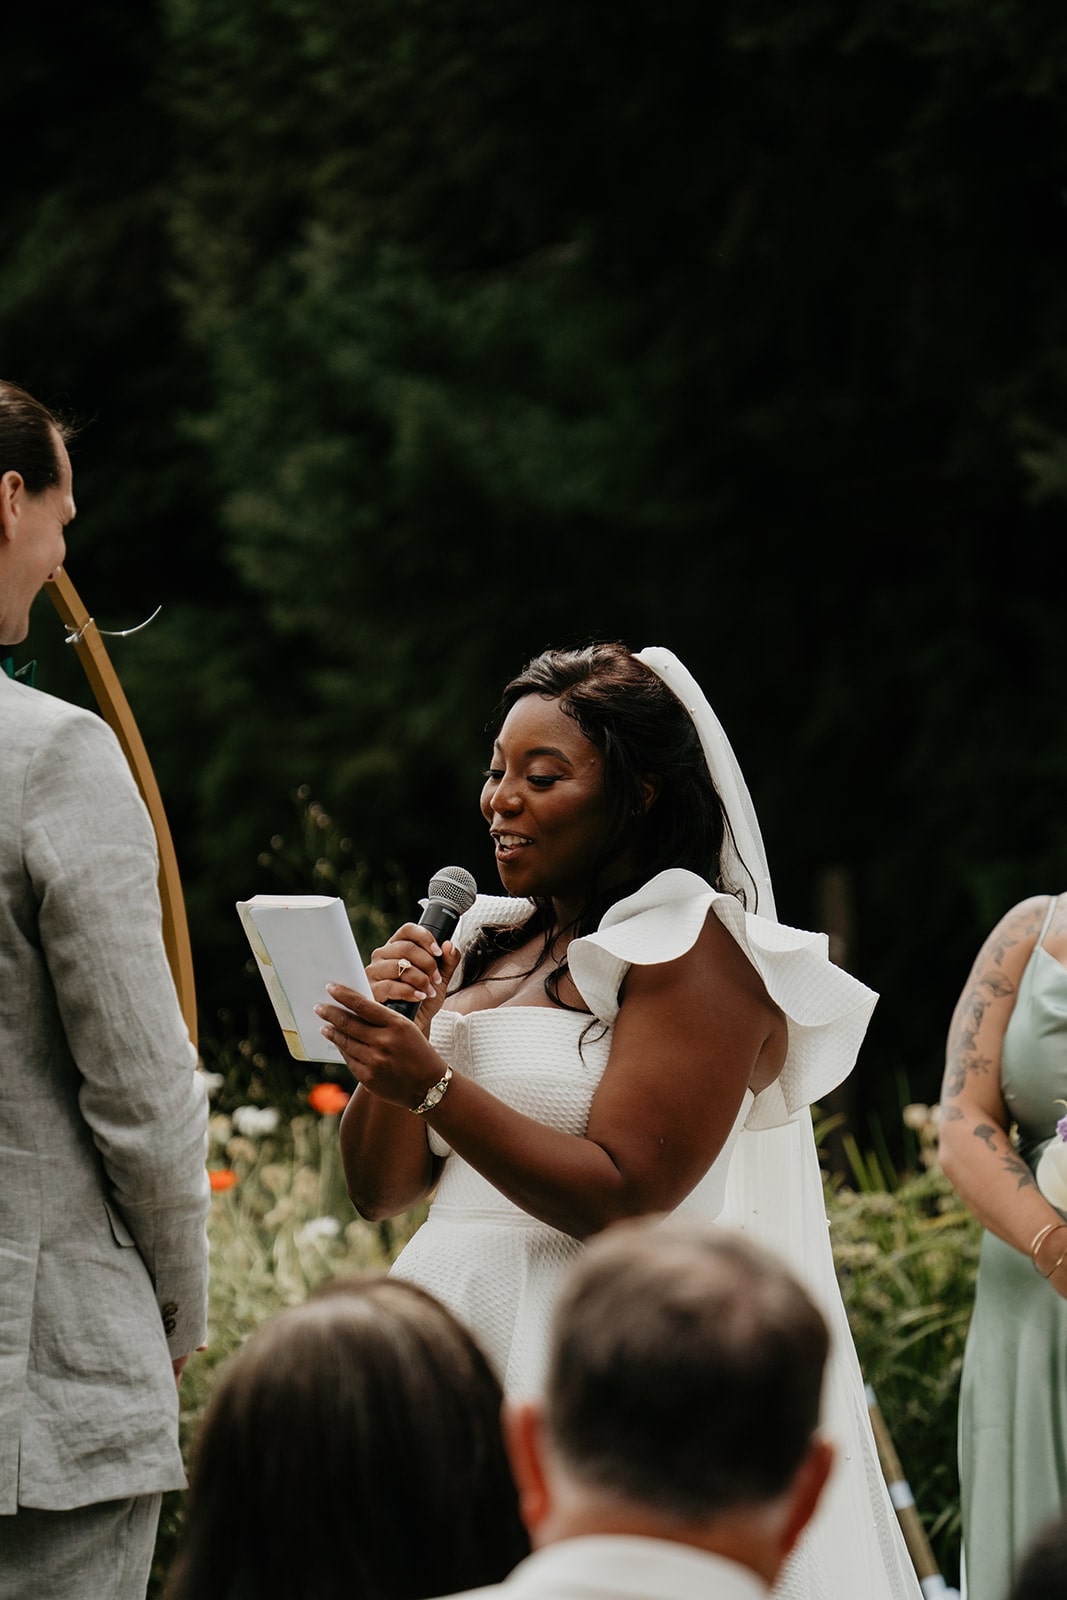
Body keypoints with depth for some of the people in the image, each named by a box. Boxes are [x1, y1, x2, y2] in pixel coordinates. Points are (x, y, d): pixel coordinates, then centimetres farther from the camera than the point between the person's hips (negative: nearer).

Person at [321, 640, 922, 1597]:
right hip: (451, 1323, 7)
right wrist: (398, 1031, -2)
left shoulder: (697, 950, -6)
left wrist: (431, 1084, -22)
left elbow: (621, 1199, -15)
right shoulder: (491, 946, 16)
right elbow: (378, 1188, 16)